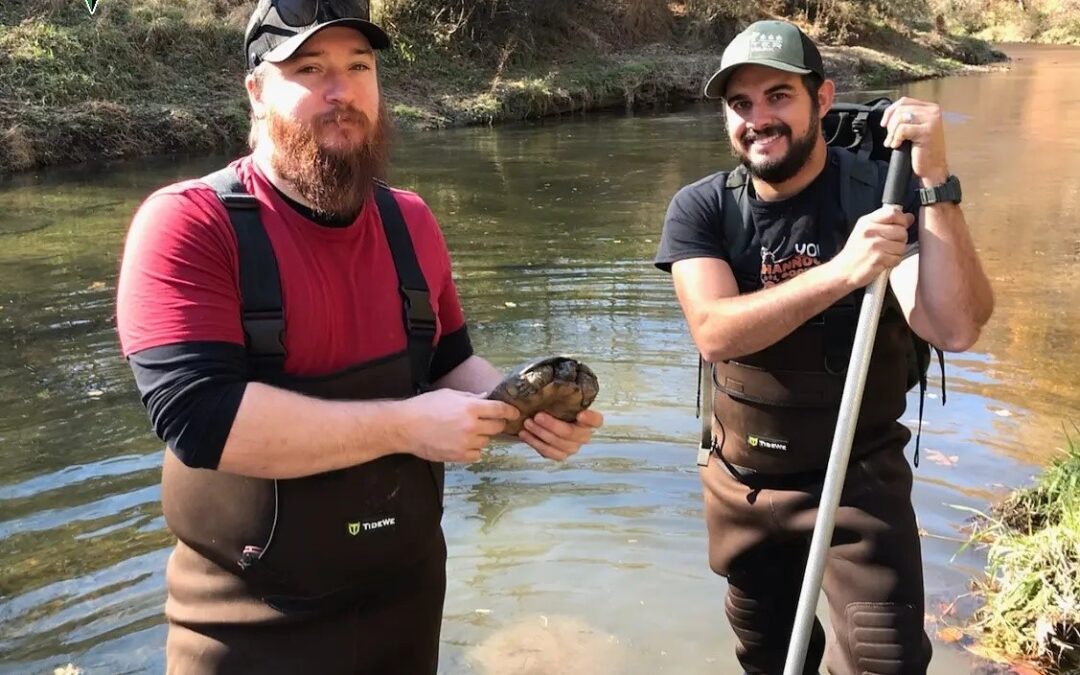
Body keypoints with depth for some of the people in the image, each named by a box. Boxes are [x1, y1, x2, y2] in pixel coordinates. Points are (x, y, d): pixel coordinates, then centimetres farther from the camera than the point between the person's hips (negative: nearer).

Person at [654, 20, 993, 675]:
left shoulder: (881, 194, -15)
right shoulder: (700, 209, -10)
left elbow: (955, 329, -27)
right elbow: (715, 333, -26)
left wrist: (936, 182, -33)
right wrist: (839, 273, -36)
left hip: (859, 479, -2)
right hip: (741, 484, 3)